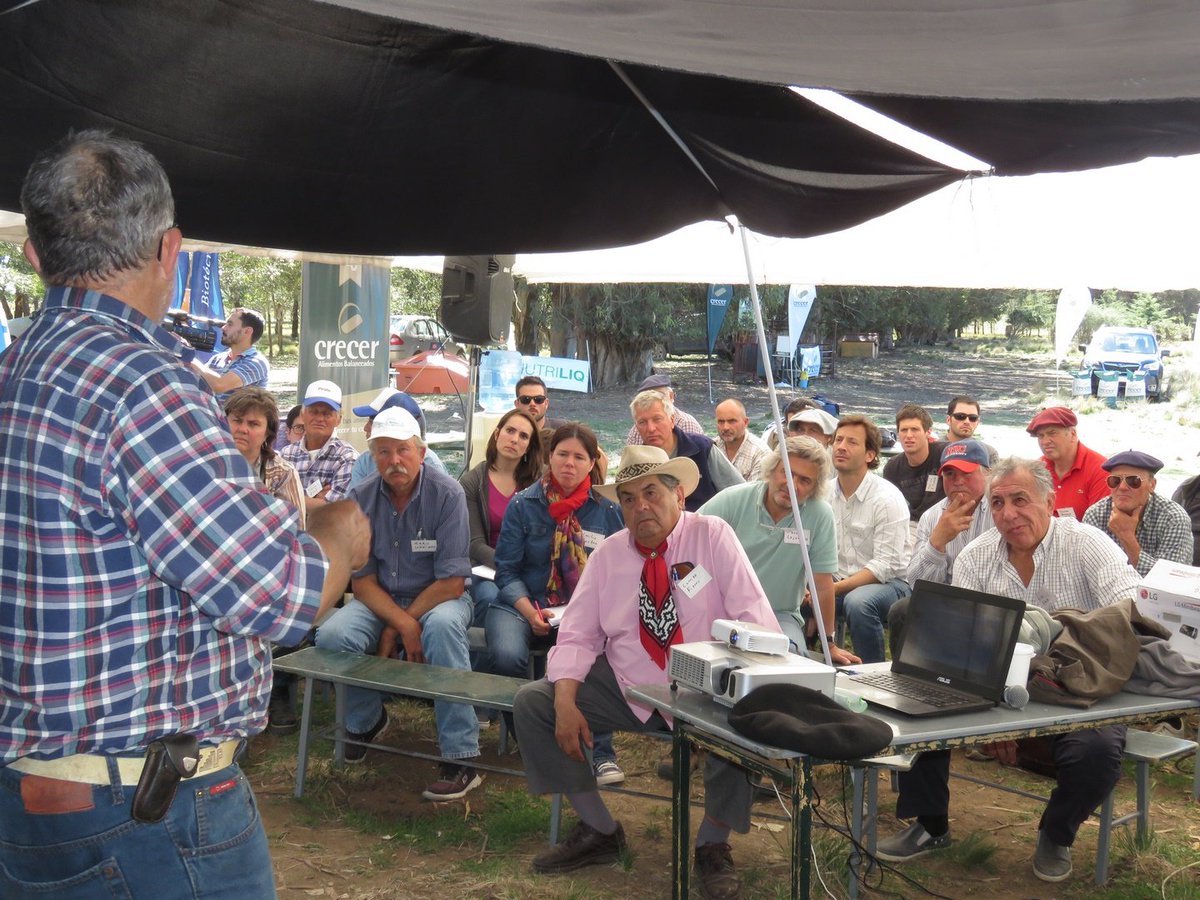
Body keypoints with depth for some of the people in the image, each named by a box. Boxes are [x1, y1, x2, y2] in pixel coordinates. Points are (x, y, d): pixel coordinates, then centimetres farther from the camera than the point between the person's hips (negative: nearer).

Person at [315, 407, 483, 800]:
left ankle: (461, 760, -32)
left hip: (438, 597, -3)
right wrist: (405, 624, -21)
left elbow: (452, 582, -16)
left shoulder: (447, 494, -14)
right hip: (381, 600, 3)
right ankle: (366, 719, 7)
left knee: (442, 626, -38)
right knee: (332, 635, -25)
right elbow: (362, 582, -4)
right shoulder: (360, 498, -4)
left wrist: (395, 630, -16)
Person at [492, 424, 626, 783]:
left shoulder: (608, 511, 7)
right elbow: (507, 570, 1)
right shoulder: (523, 504, 4)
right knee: (507, 656, -33)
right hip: (523, 604, 0)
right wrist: (530, 613, -16)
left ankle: (600, 753, -22)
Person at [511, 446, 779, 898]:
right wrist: (566, 702, -15)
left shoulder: (712, 537, -5)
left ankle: (713, 844, -7)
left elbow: (754, 619, -11)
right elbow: (576, 636, 2)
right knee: (531, 703, -10)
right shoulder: (607, 554, 4)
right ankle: (599, 831, 5)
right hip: (626, 688, 4)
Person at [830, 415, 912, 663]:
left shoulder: (887, 498, -14)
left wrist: (833, 589, -25)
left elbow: (886, 566, -19)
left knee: (858, 602, -36)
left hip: (889, 582, -5)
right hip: (840, 581, 6)